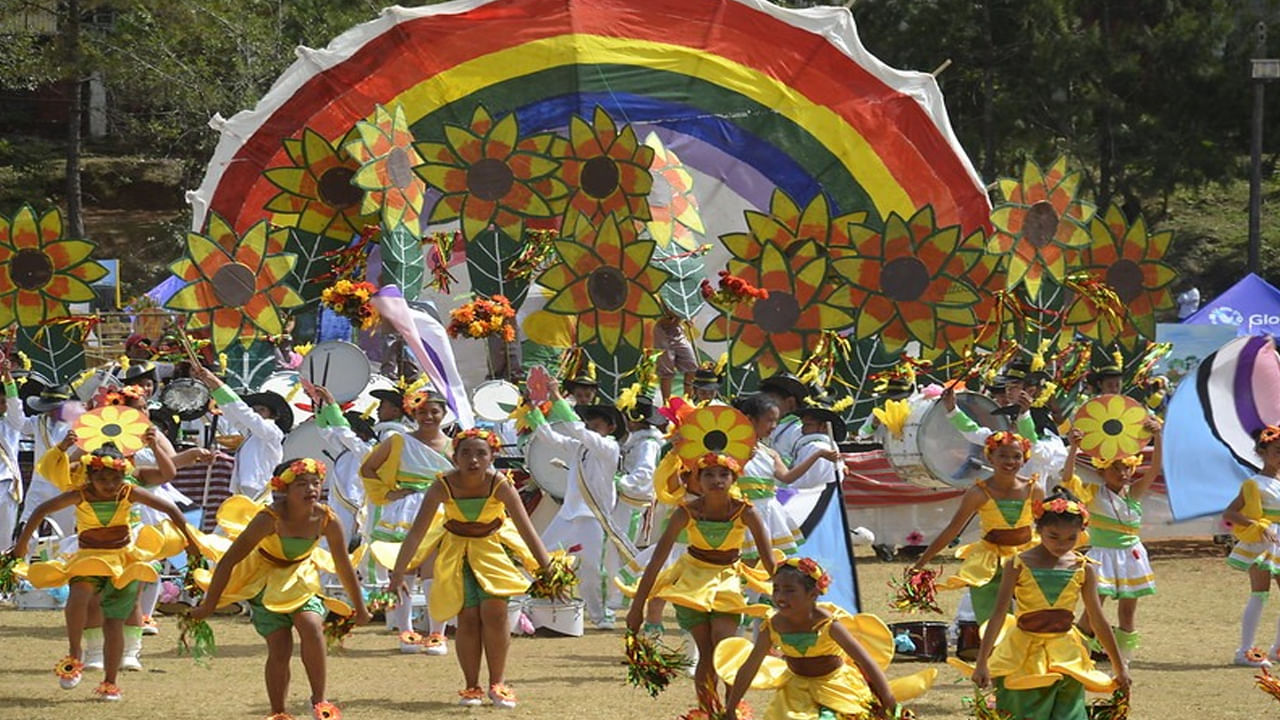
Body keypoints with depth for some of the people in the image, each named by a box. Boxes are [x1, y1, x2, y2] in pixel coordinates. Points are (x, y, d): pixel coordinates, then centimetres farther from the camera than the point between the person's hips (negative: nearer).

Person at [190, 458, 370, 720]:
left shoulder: (327, 521, -20)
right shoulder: (269, 519, -30)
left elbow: (343, 566, -2)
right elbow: (228, 561, -24)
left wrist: (359, 607, 9)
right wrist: (209, 605, -19)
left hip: (301, 580, 2)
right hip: (266, 583, -2)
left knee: (312, 626, -25)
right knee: (279, 650, -11)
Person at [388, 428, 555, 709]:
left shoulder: (500, 486, -26)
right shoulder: (443, 486, -26)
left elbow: (527, 529, -27)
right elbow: (417, 532, -26)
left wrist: (547, 569, -33)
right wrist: (397, 575, -30)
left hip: (494, 547, 0)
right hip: (457, 549, 0)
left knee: (494, 611, -12)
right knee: (468, 617, -7)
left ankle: (497, 683, 4)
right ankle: (471, 687, 9)